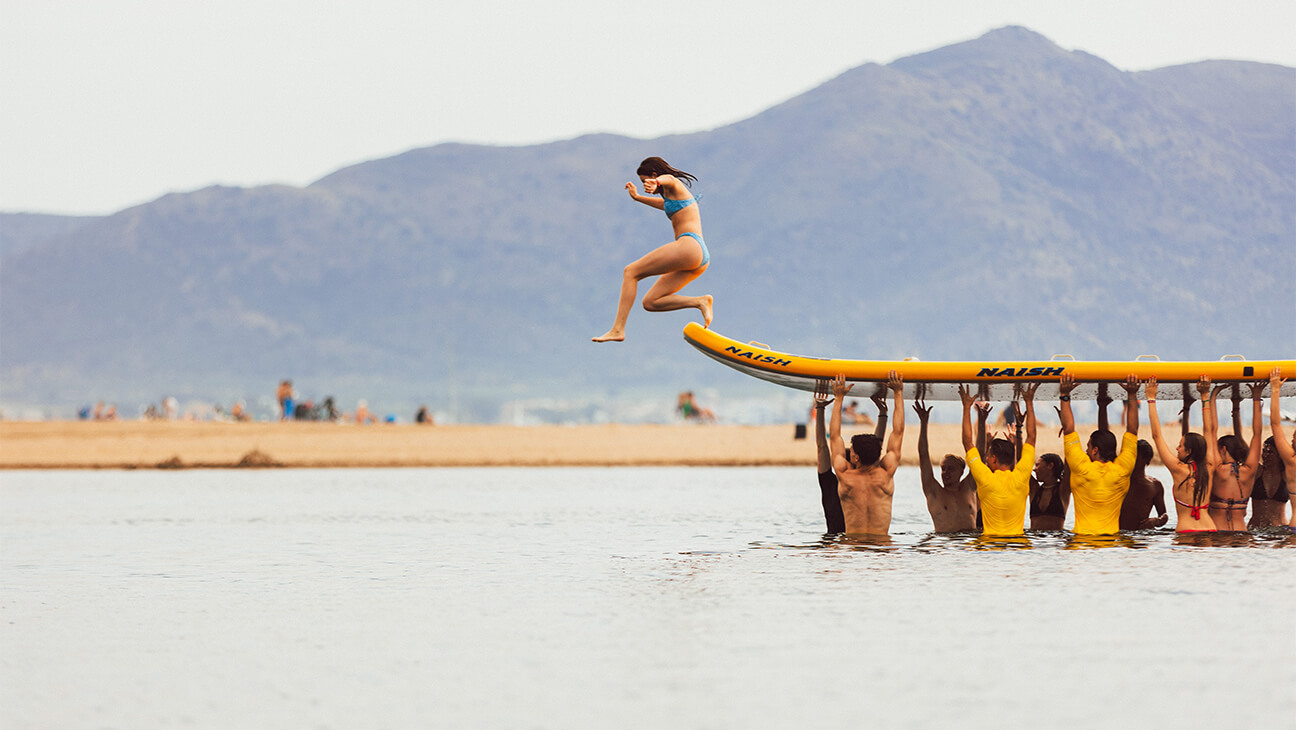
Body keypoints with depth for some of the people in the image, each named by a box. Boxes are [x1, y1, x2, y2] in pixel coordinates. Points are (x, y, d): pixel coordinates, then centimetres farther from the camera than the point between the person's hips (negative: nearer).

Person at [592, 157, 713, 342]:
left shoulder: (675, 186, 2)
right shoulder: (672, 198, 31)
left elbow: (668, 179, -25)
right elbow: (662, 203, 56)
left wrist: (655, 183, -48)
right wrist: (637, 197, 68)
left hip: (689, 245, -10)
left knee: (630, 272, -7)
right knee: (650, 303, 6)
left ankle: (618, 329, -17)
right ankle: (700, 302, -9)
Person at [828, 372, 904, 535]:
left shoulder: (845, 478, -1)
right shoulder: (885, 476, 0)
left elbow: (834, 436, 12)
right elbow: (898, 432, 11)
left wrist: (838, 398, 20)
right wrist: (899, 393, 18)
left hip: (852, 540, -1)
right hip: (881, 540, 1)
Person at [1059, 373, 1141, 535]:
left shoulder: (1082, 468, -1)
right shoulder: (1122, 471, 4)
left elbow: (1068, 429, 7)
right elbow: (1132, 430, 14)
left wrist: (1065, 397, 14)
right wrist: (1132, 396, 18)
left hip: (1083, 533, -3)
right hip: (1112, 534, 3)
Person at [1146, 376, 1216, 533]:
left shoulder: (1179, 470, -5)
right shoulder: (1208, 469, 7)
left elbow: (1157, 436, 1)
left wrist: (1151, 399, 7)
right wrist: (1205, 397, 25)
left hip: (1186, 531, -5)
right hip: (1209, 530, 5)